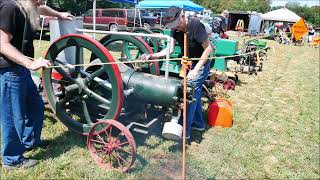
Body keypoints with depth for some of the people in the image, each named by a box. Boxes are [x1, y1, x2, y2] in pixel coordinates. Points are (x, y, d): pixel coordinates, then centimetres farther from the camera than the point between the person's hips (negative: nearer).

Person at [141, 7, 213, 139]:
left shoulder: (195, 25, -26)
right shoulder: (175, 30, -7)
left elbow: (208, 48, -23)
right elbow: (169, 49, -13)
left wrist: (195, 70, -25)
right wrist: (151, 56, -28)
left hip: (201, 64, -7)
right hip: (189, 64, 8)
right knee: (195, 93, 16)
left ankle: (184, 131, 1)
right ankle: (198, 124, 33)